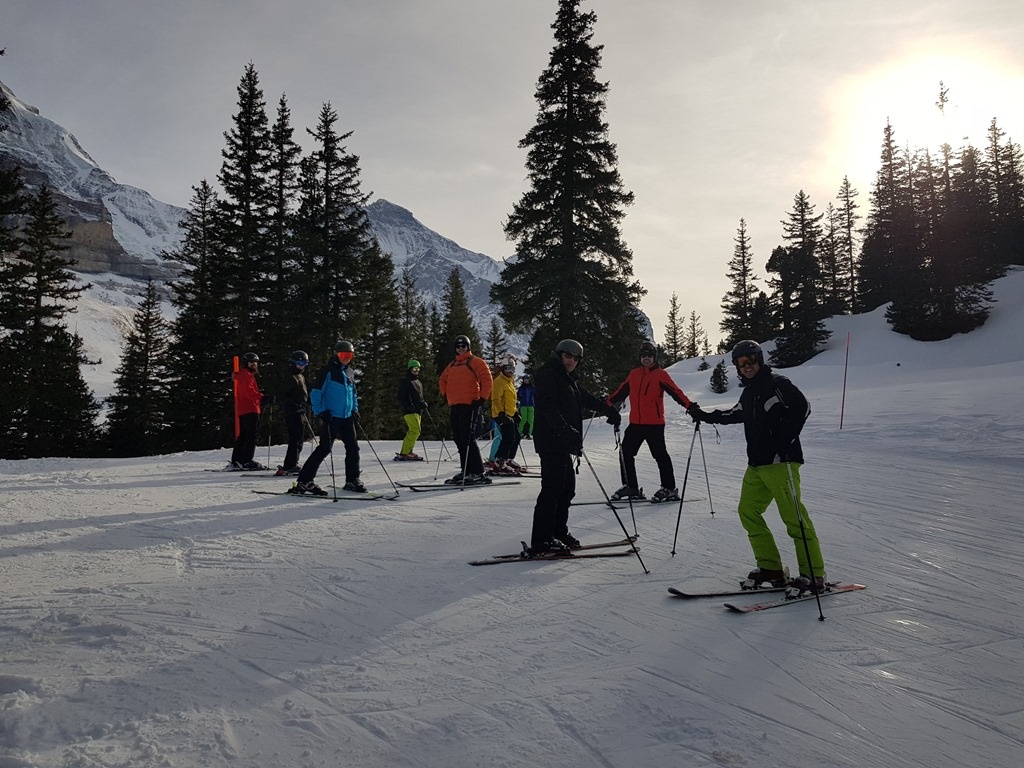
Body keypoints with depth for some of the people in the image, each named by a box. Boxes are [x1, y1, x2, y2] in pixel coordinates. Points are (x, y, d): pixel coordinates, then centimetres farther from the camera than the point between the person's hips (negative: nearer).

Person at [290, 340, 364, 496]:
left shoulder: (349, 373, 16)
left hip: (347, 418, 7)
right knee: (325, 448, -12)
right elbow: (315, 393, -10)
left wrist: (355, 410, 15)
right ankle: (304, 481, -8)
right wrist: (321, 412, -17)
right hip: (331, 417, -7)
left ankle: (352, 480, 23)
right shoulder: (328, 371, -6)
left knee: (353, 448, 9)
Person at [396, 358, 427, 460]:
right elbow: (400, 397, -7)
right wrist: (408, 406, -20)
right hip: (410, 411, -9)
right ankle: (404, 453, -18)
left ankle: (407, 452, 15)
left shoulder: (419, 382, 23)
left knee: (412, 432, 9)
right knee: (415, 431, -17)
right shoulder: (405, 381, -2)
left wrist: (423, 403, 9)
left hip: (418, 411, 9)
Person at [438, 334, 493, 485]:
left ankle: (477, 473, -11)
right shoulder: (452, 365, 20)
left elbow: (487, 379, -9)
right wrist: (445, 394, 21)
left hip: (470, 406, -8)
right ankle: (466, 471, 15)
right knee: (459, 440, 8)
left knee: (468, 439, -13)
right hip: (455, 406, 8)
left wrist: (482, 398, -14)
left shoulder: (475, 362, -1)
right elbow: (442, 380, 34)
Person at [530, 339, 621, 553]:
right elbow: (548, 407, -22)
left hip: (562, 443, 10)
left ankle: (558, 533, 23)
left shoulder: (566, 379, 23)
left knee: (566, 488, 13)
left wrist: (610, 411, 39)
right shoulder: (548, 375, -8)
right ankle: (541, 542, -10)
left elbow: (587, 399, 34)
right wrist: (566, 430, -31)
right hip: (552, 441, -10)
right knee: (552, 489, -11)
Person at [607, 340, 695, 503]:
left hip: (655, 424, -6)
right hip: (635, 423, 6)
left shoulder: (660, 374, -2)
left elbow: (675, 392, -12)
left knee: (660, 455, -3)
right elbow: (621, 391, 21)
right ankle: (630, 487, 16)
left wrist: (689, 405, -25)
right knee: (626, 453, 6)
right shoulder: (634, 374, 13)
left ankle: (669, 489, 6)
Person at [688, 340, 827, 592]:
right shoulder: (748, 392, 19)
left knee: (794, 517, -11)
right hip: (756, 465, 9)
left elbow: (802, 407, -16)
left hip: (780, 462, -9)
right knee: (748, 511, 7)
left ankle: (814, 575, -5)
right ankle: (771, 568, 13)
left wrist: (786, 439, -22)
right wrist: (704, 416, 35)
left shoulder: (777, 384, -6)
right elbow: (735, 414, 36)